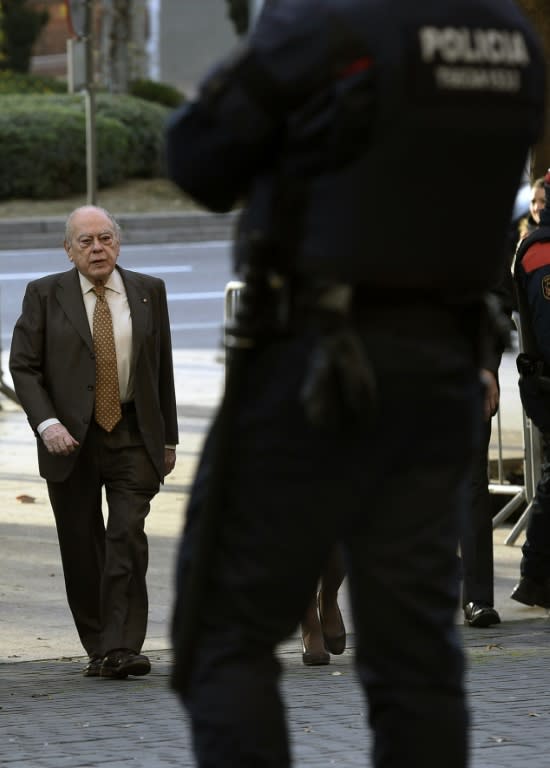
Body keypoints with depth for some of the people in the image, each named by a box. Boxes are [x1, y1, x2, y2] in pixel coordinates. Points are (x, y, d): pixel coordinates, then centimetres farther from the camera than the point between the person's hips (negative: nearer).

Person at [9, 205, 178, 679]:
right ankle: (98, 649, 15)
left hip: (133, 436, 0)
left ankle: (122, 649, -16)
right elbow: (23, 366, -2)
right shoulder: (44, 295, 2)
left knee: (128, 539, -13)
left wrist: (168, 439, 12)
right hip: (70, 439, 0)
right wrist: (46, 423, -16)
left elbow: (162, 369, 12)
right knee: (82, 549, 4)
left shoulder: (148, 292, 8)